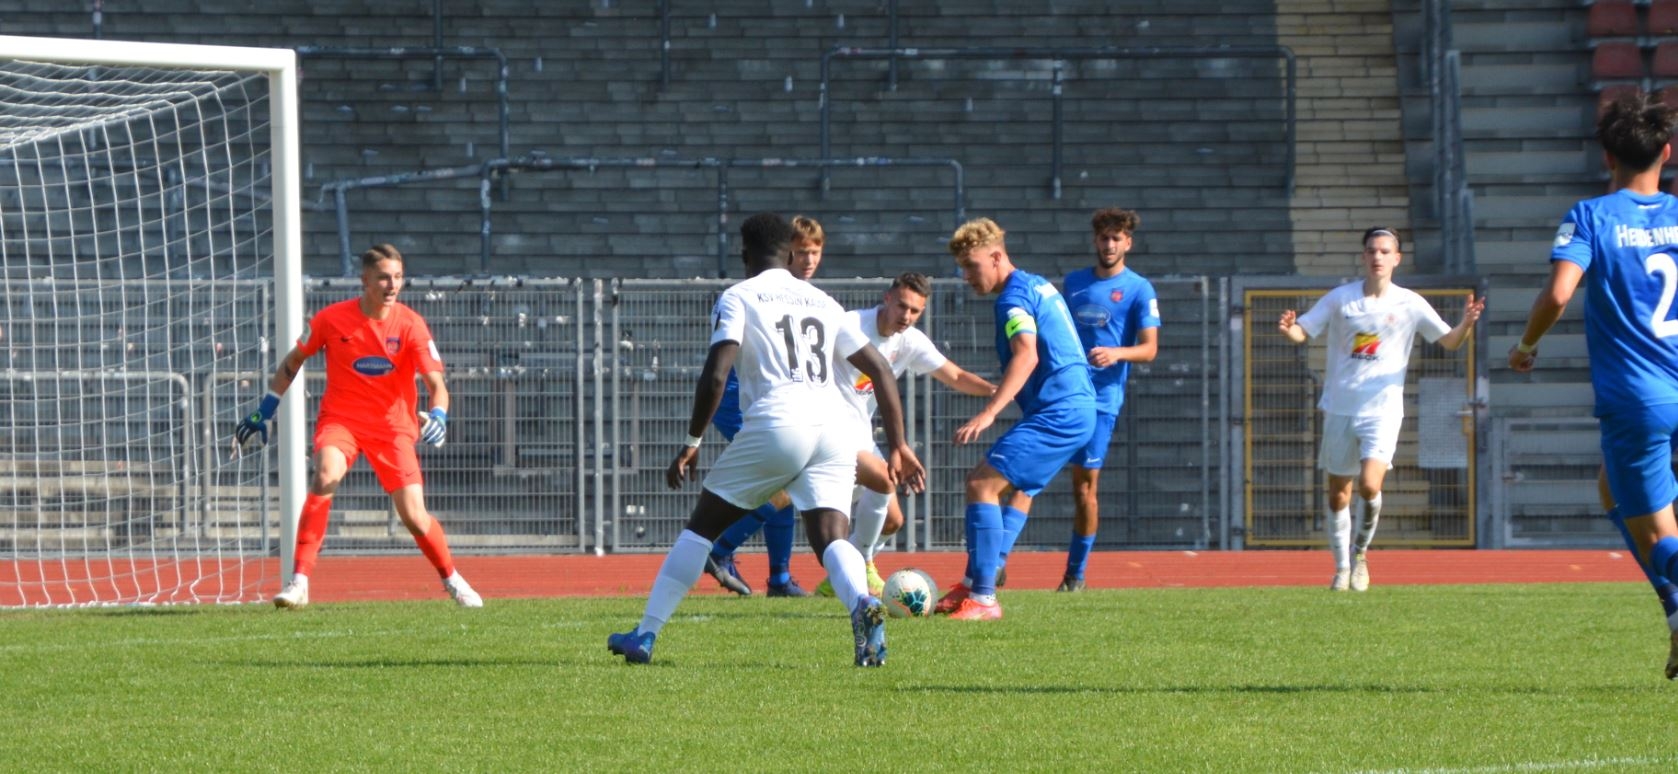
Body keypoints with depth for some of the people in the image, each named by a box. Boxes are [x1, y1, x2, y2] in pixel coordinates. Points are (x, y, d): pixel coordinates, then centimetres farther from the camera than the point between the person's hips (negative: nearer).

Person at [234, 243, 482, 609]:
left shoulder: (410, 324, -9)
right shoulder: (332, 319, -8)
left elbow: (436, 383, -11)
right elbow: (293, 361, 7)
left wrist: (437, 415, -32)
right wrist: (265, 410, 6)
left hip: (392, 424, 1)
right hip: (340, 416, -1)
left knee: (414, 516, -6)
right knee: (326, 475, -31)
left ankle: (451, 579, 25)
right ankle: (299, 581, -28)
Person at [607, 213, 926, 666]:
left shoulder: (739, 298, 9)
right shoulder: (822, 302, 24)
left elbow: (715, 374, -5)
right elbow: (880, 371, 22)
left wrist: (692, 443, 2)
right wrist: (899, 447, 24)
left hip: (777, 424, -4)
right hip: (837, 425, 4)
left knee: (702, 526, 10)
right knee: (831, 538, -4)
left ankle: (645, 636, 12)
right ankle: (862, 604, -38)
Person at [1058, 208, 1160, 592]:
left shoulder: (1139, 290, 2)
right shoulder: (1073, 282, 15)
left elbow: (1149, 349, -5)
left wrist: (1117, 354, -23)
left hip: (1101, 397, -3)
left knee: (1085, 484, -2)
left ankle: (1076, 573, 8)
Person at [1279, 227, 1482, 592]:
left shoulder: (1409, 304, 0)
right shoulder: (1340, 299, 1)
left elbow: (1449, 341, 6)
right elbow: (1303, 332, 4)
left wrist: (1467, 324, -15)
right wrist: (1288, 330, -19)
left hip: (1382, 411, -2)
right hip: (1340, 408, 2)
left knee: (1370, 485, -20)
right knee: (1338, 493, 7)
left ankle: (1360, 552, 6)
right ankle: (1342, 568, 23)